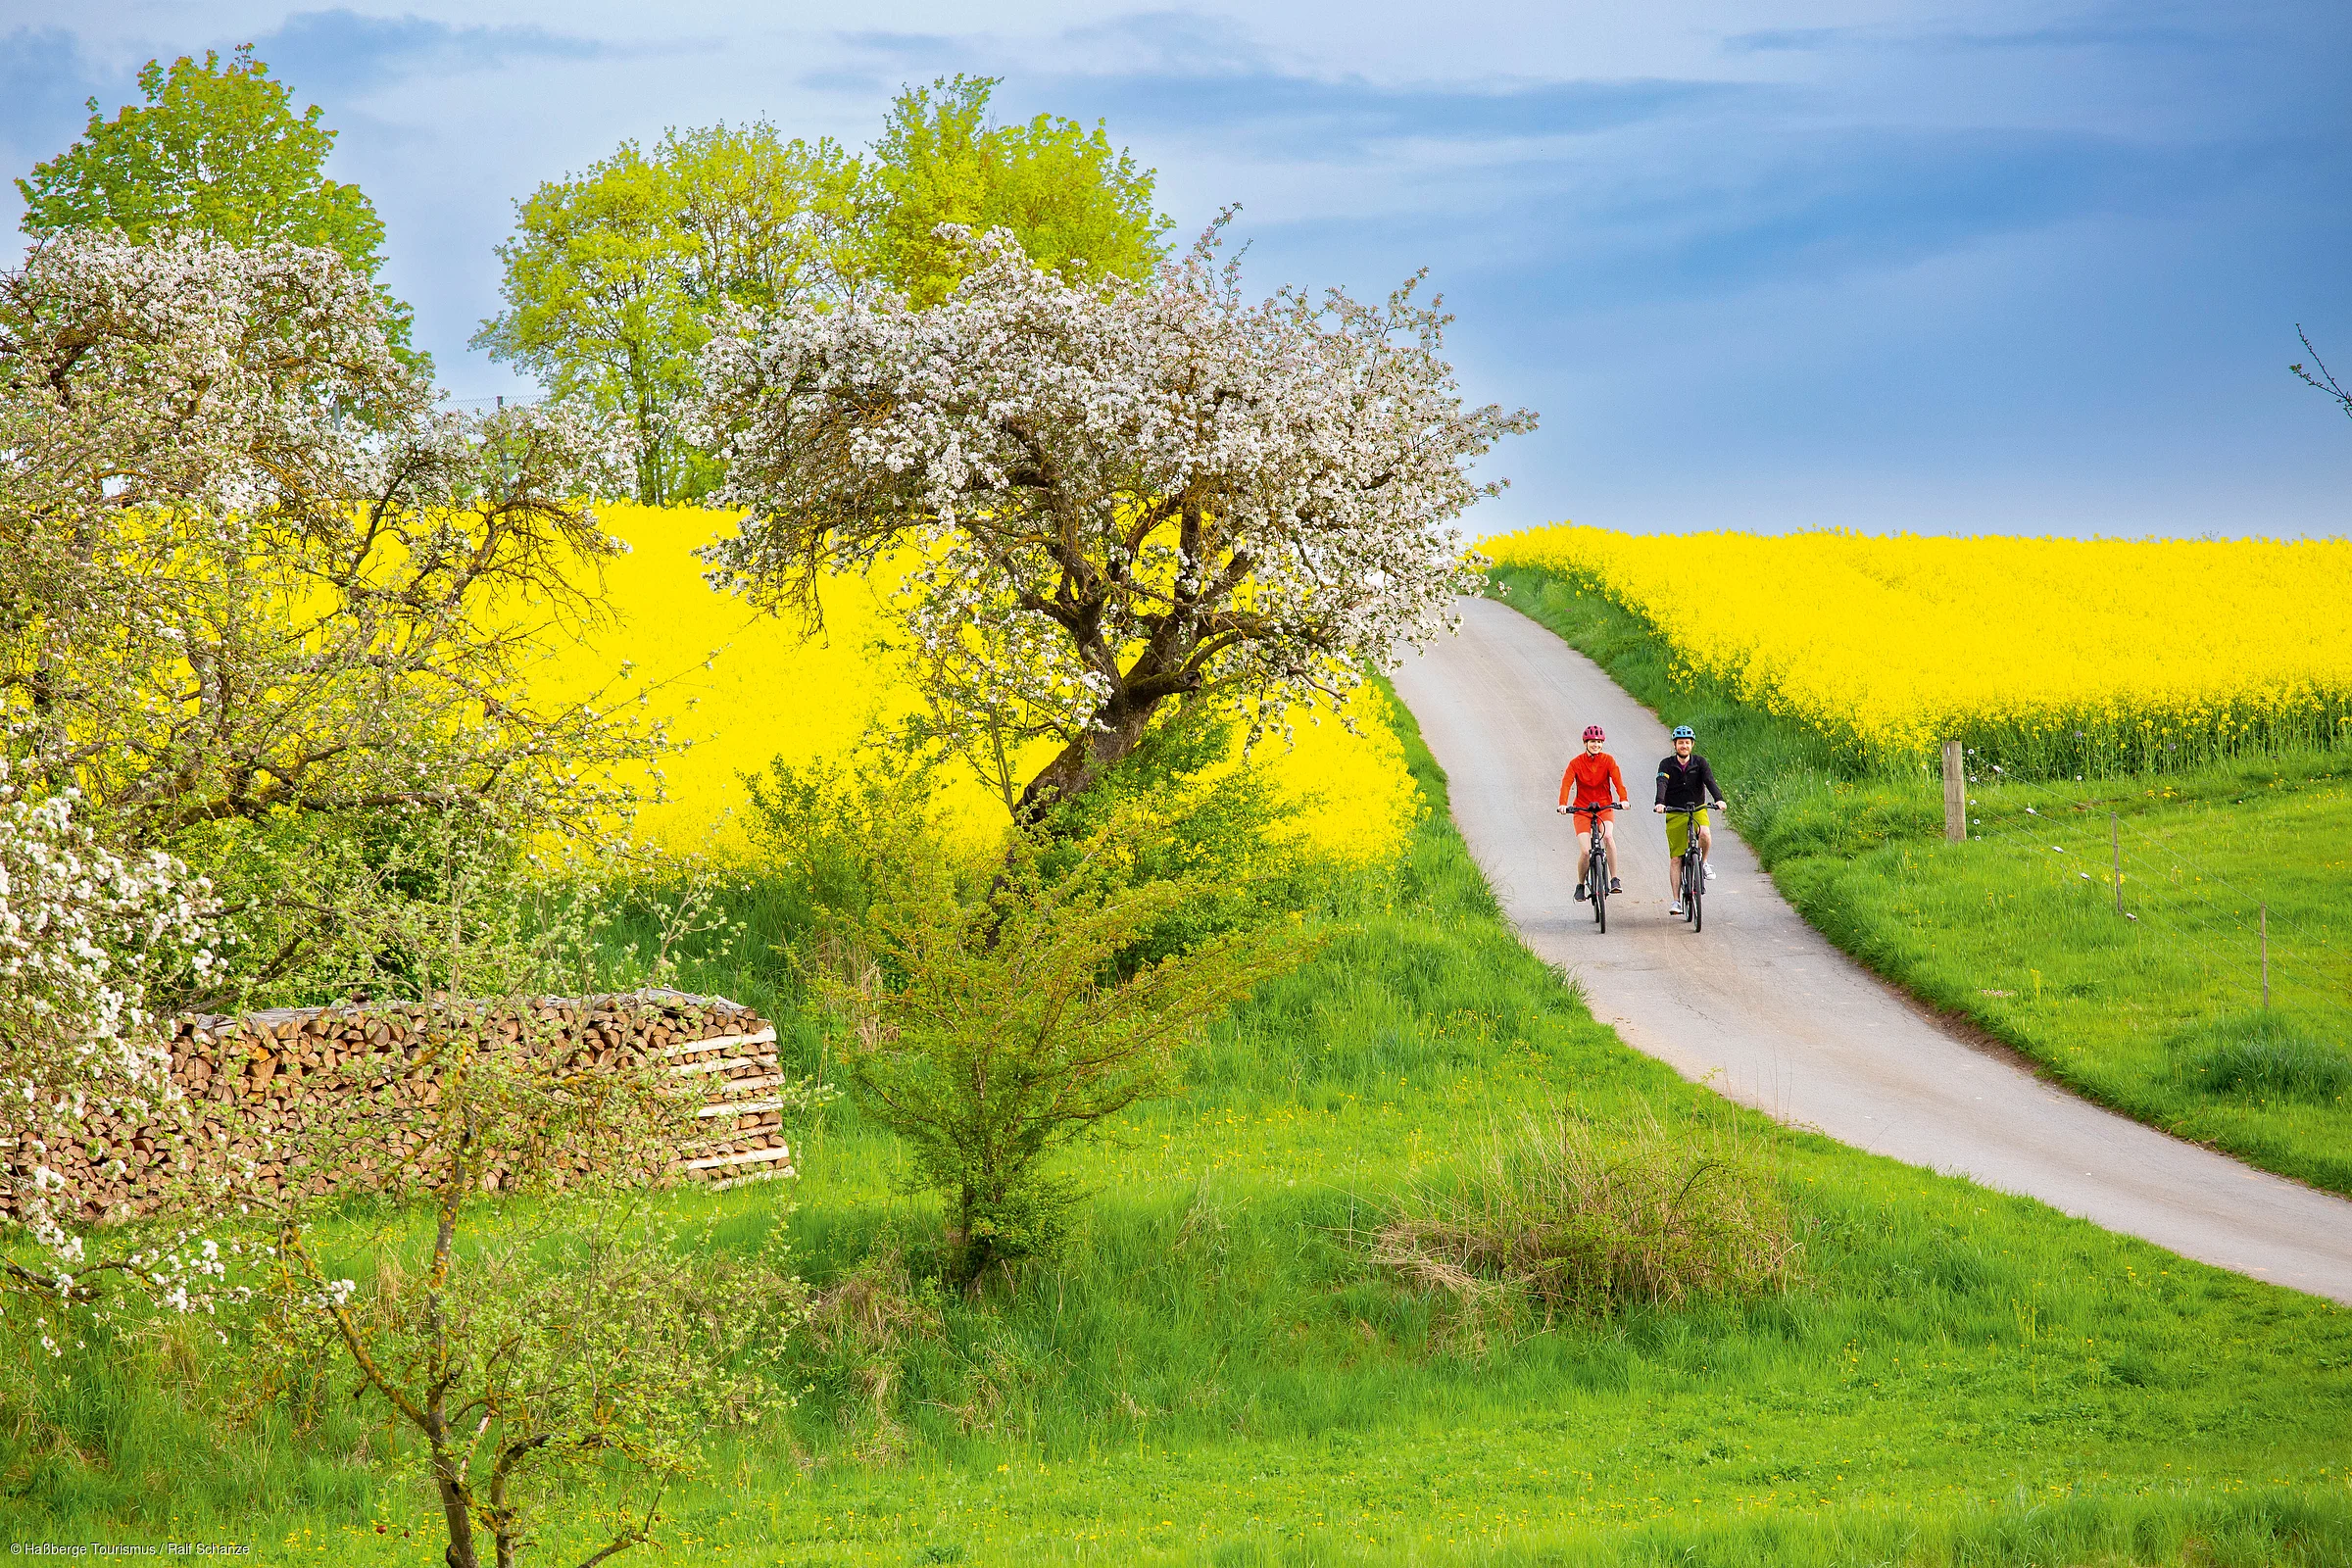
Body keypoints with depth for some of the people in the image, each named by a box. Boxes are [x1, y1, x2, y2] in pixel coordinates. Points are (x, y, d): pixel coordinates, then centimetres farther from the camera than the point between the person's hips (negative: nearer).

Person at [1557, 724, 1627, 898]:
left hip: (1605, 807, 0)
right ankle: (1580, 886, 15)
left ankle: (1614, 880, -23)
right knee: (1585, 851, -12)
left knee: (1608, 836, -31)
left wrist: (1623, 799, -36)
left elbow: (1617, 780, -17)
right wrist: (1563, 804, -36)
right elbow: (1566, 784, -18)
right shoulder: (1576, 763, -7)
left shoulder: (1608, 760, -5)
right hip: (1582, 810, 0)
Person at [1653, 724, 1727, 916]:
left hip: (1698, 810, 0)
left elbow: (1710, 781, -18)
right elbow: (1662, 784, -22)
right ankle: (1676, 900, 3)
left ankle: (1703, 862, -1)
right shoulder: (1667, 765, -6)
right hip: (1674, 813, 0)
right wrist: (1660, 803, -42)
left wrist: (1719, 799, -37)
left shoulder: (1700, 763, -3)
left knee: (1705, 835, -32)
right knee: (1675, 858, -3)